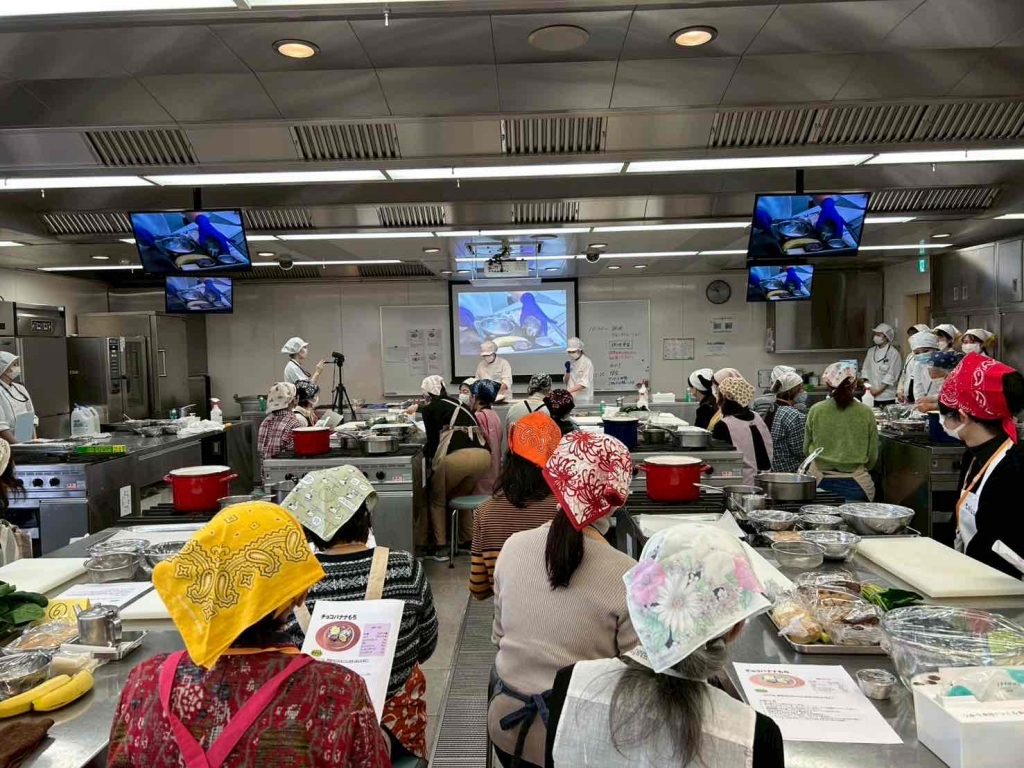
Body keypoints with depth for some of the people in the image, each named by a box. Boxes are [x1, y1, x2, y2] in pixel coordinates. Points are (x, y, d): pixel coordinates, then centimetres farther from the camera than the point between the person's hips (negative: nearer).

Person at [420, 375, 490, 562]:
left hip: (457, 456, -5)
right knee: (461, 497, 30)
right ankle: (468, 541, 29)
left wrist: (426, 455, 32)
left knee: (438, 499, 18)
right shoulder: (459, 405, 29)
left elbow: (433, 439, 13)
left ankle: (440, 548, 14)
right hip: (483, 453, 5)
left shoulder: (429, 408, 14)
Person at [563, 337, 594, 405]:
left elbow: (584, 384, -18)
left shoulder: (587, 362, -9)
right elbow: (566, 382, 13)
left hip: (583, 400, -5)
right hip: (571, 399, 5)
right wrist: (567, 371, -5)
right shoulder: (570, 362, 9)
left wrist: (569, 391, -28)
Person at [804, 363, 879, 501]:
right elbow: (873, 455, 4)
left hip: (820, 481, 1)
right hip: (855, 482, 0)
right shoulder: (866, 413, -5)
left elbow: (806, 449, 7)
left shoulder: (816, 411, -4)